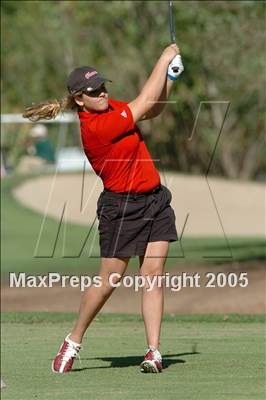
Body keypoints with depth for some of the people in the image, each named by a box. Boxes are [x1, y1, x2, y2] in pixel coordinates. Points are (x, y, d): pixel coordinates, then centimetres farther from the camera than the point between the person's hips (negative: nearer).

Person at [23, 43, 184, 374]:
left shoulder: (109, 108, 3)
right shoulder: (95, 127, -22)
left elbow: (152, 110, 17)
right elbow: (145, 103, -18)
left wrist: (169, 77, 1)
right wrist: (165, 58, -8)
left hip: (154, 200, 7)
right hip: (121, 207, -7)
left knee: (153, 274, -2)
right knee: (109, 280, -2)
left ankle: (153, 351, -4)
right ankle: (72, 342, 18)